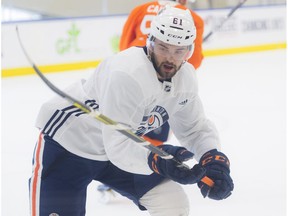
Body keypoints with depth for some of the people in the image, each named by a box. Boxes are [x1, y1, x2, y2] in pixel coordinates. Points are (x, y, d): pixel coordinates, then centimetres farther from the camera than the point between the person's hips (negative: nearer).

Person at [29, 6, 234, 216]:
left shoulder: (186, 77, -9)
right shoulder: (127, 74, -34)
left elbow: (196, 127, 1)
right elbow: (116, 144, -37)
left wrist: (214, 159, -19)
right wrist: (156, 161, -54)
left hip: (125, 148, 8)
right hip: (66, 145, -7)